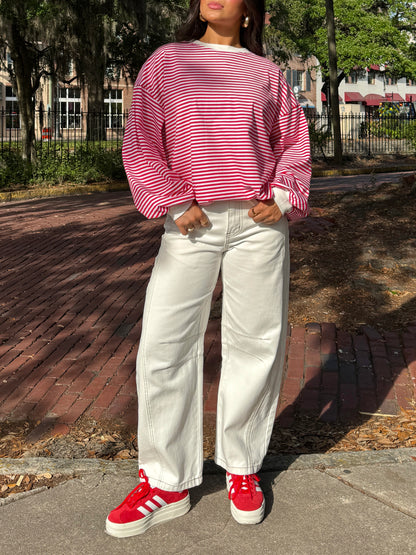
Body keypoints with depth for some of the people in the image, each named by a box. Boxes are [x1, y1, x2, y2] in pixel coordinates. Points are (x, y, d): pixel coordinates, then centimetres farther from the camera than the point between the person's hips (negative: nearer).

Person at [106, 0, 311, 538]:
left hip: (258, 224, 1)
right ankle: (165, 483, 10)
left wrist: (281, 199, -2)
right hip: (190, 226, -1)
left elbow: (294, 143, 14)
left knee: (256, 343, 3)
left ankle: (242, 469, 21)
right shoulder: (166, 62, 9)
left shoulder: (265, 72, 12)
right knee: (164, 345, -4)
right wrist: (174, 204, -8)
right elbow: (141, 143, 4)